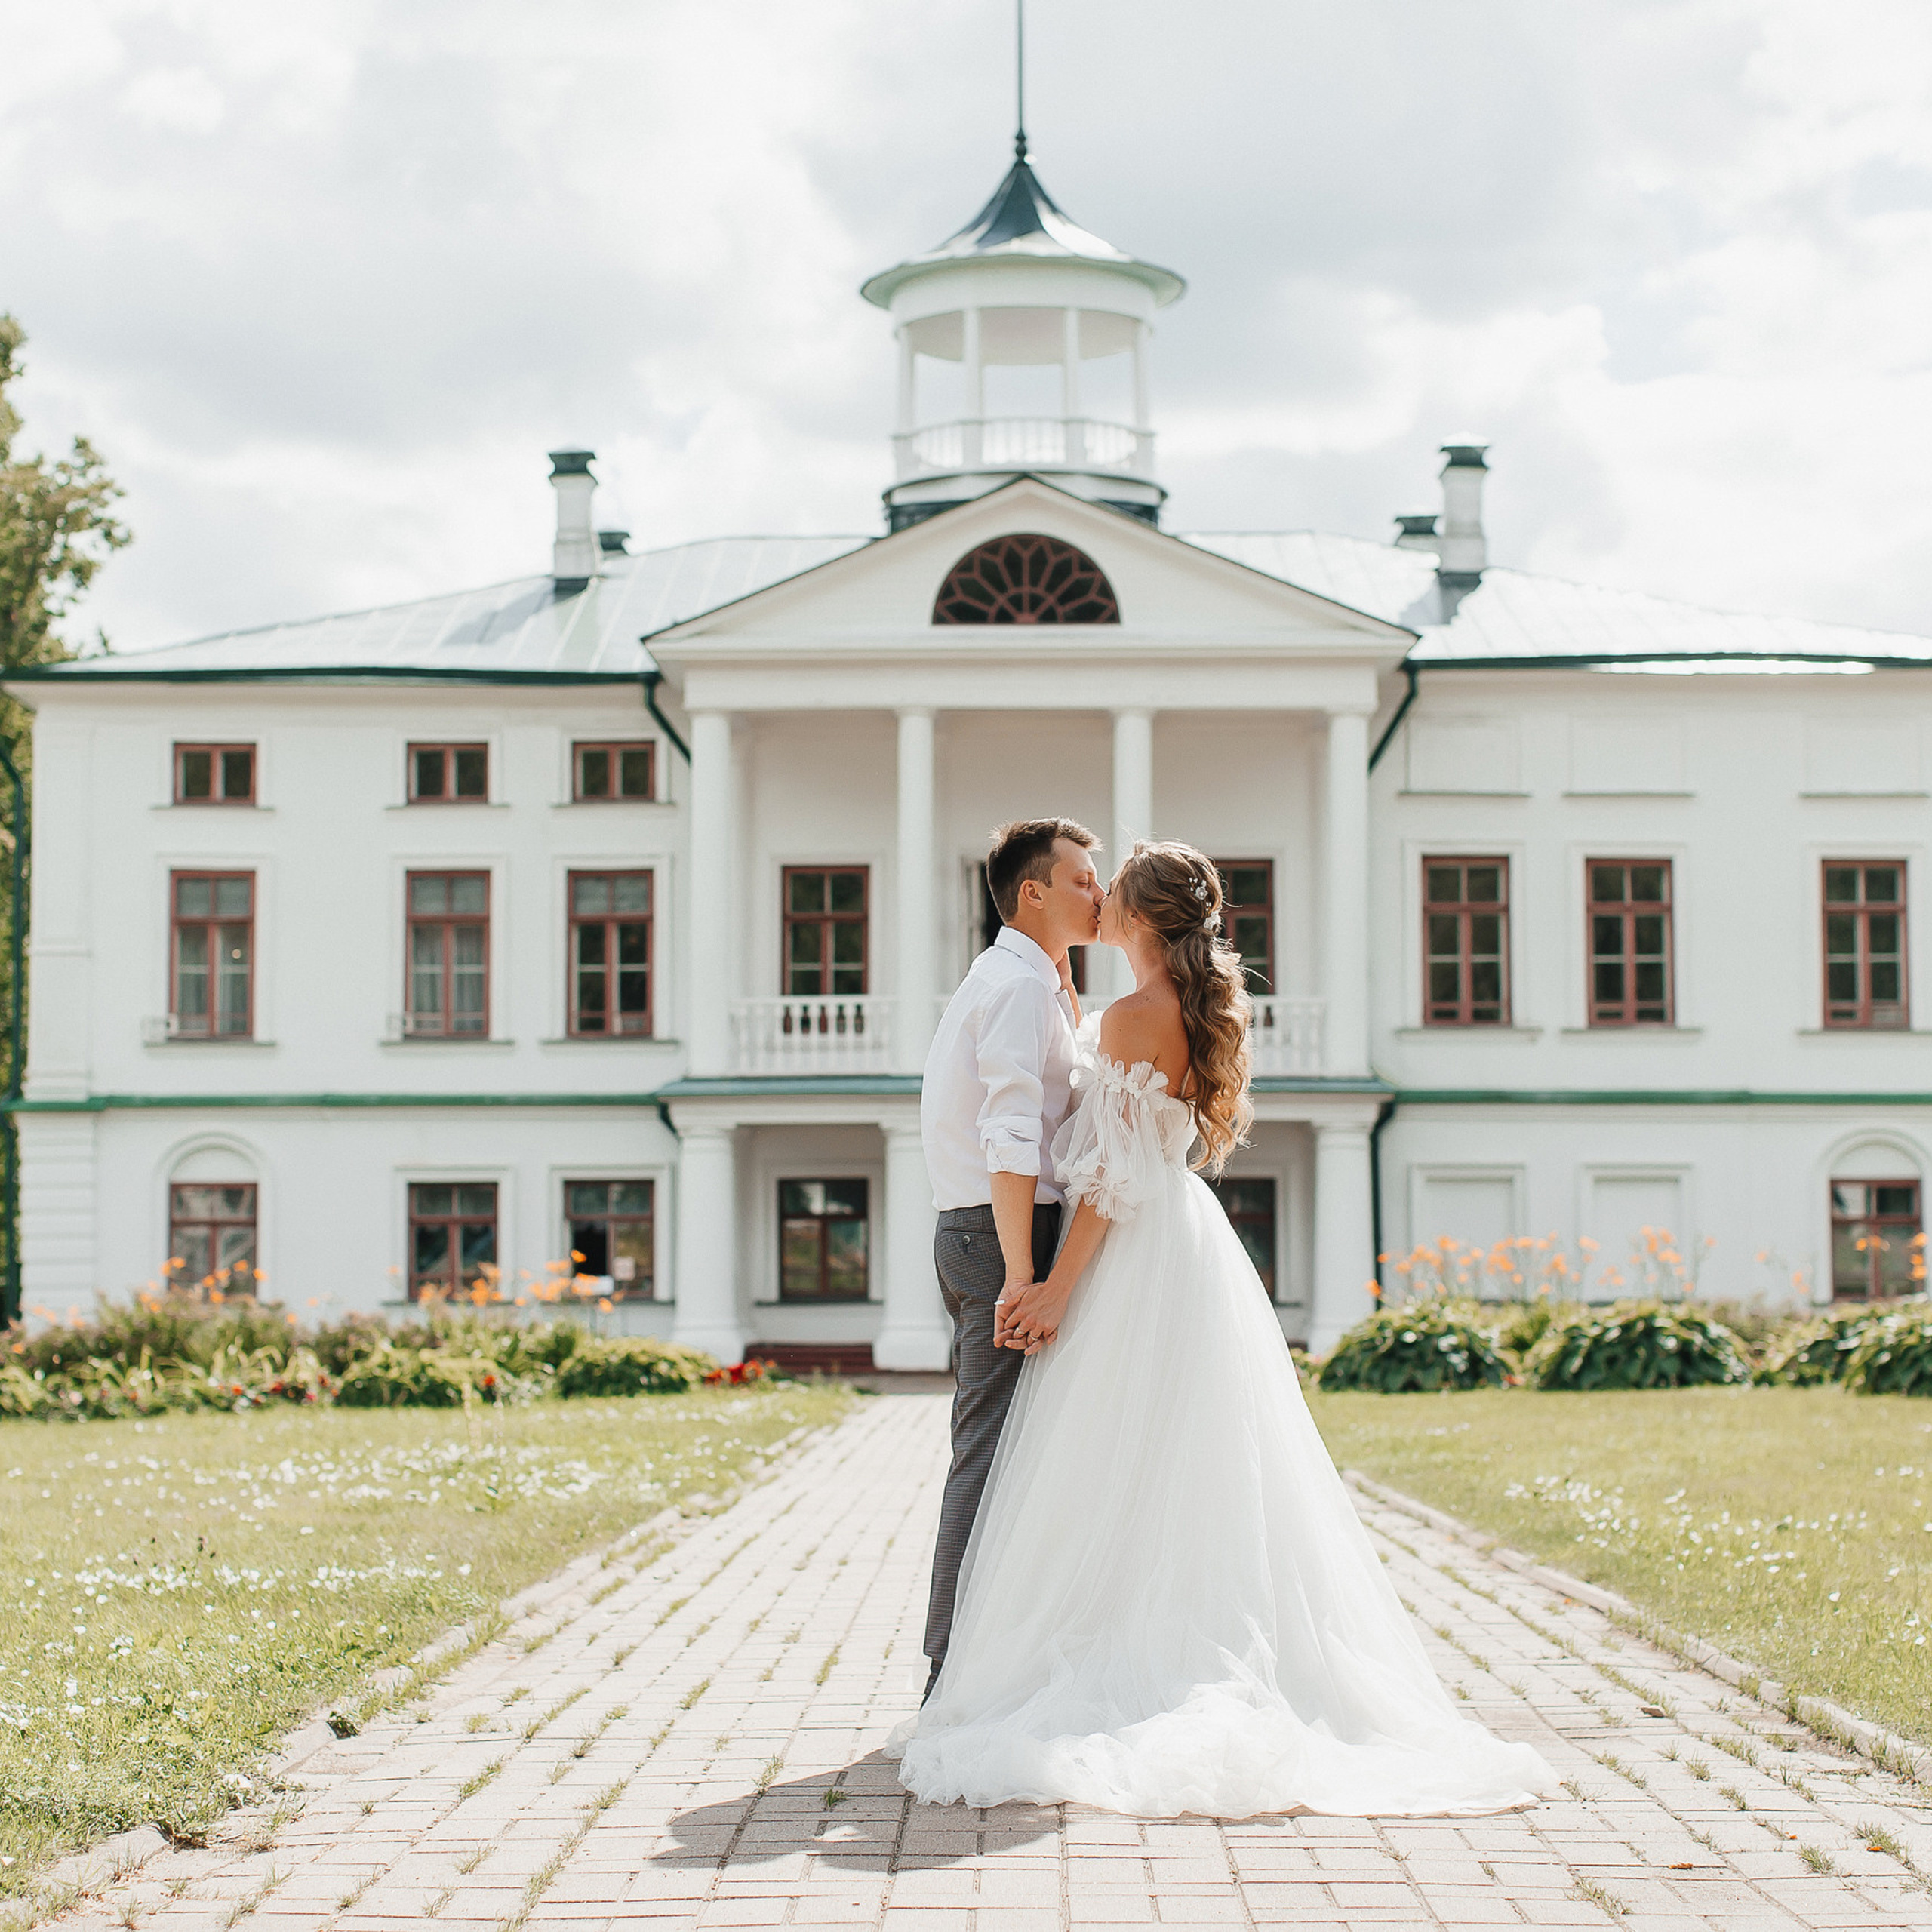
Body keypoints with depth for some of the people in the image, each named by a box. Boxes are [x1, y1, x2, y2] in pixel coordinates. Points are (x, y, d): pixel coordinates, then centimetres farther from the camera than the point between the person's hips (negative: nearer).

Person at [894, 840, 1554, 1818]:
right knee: (1198, 1481, 9)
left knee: (1113, 1483, -6)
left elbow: (1115, 1177, -18)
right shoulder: (1200, 1011, 12)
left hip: (1137, 1260, -9)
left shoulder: (1134, 1016, -14)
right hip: (1192, 1251, 9)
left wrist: (1057, 1290, -17)